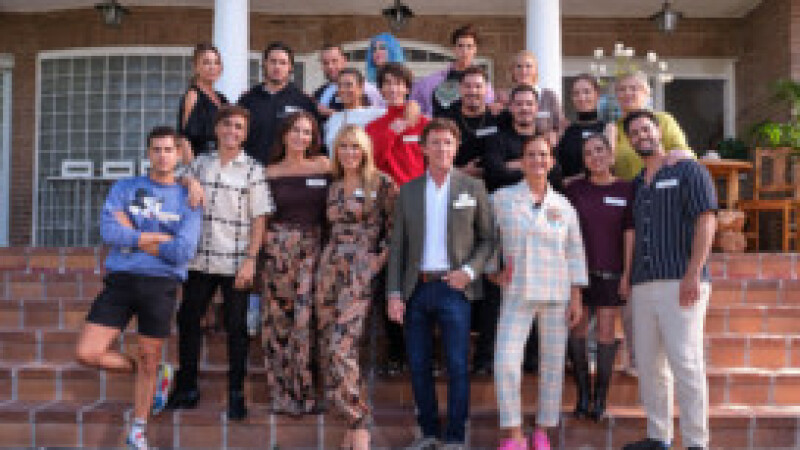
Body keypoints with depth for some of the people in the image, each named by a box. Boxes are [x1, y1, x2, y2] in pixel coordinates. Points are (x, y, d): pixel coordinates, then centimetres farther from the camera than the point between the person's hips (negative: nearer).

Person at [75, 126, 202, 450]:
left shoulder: (187, 200, 5)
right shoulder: (124, 188, 9)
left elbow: (183, 252, -9)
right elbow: (109, 232, -7)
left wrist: (134, 237, -4)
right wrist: (160, 237, -8)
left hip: (161, 283, -2)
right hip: (120, 280, 2)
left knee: (149, 359, 4)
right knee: (87, 353, -6)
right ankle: (155, 374, 20)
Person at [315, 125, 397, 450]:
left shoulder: (381, 183, -2)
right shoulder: (334, 187, 15)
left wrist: (381, 258, -7)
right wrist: (333, 256, 14)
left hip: (360, 273, -6)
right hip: (329, 269, 6)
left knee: (341, 348, -17)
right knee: (331, 348, 5)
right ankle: (356, 420, 15)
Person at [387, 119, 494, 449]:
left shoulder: (473, 188, 4)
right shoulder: (408, 191, 9)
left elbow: (488, 238, 6)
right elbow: (397, 245, 8)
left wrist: (470, 271, -10)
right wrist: (394, 293, 0)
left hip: (454, 289, -2)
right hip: (416, 289, 3)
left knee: (457, 366, -1)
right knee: (418, 365, 8)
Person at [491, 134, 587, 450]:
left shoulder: (564, 206, 5)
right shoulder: (502, 198, 1)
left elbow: (575, 254, 7)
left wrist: (576, 297, 1)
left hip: (556, 294, 2)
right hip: (517, 294, -1)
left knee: (553, 365, 5)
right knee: (505, 362, -13)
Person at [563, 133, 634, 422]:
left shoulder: (625, 190, 1)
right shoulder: (574, 189, 5)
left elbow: (629, 233, -1)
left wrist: (627, 273, -5)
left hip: (611, 273, -1)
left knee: (605, 331, 2)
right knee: (576, 333, 2)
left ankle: (600, 398, 10)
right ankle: (583, 395, 13)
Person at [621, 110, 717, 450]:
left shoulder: (688, 170, 3)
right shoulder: (636, 185, 22)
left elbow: (706, 221, -7)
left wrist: (693, 273, -17)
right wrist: (629, 279, 14)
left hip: (680, 282, -7)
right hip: (643, 285, 7)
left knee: (685, 362, -9)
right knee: (648, 364, 8)